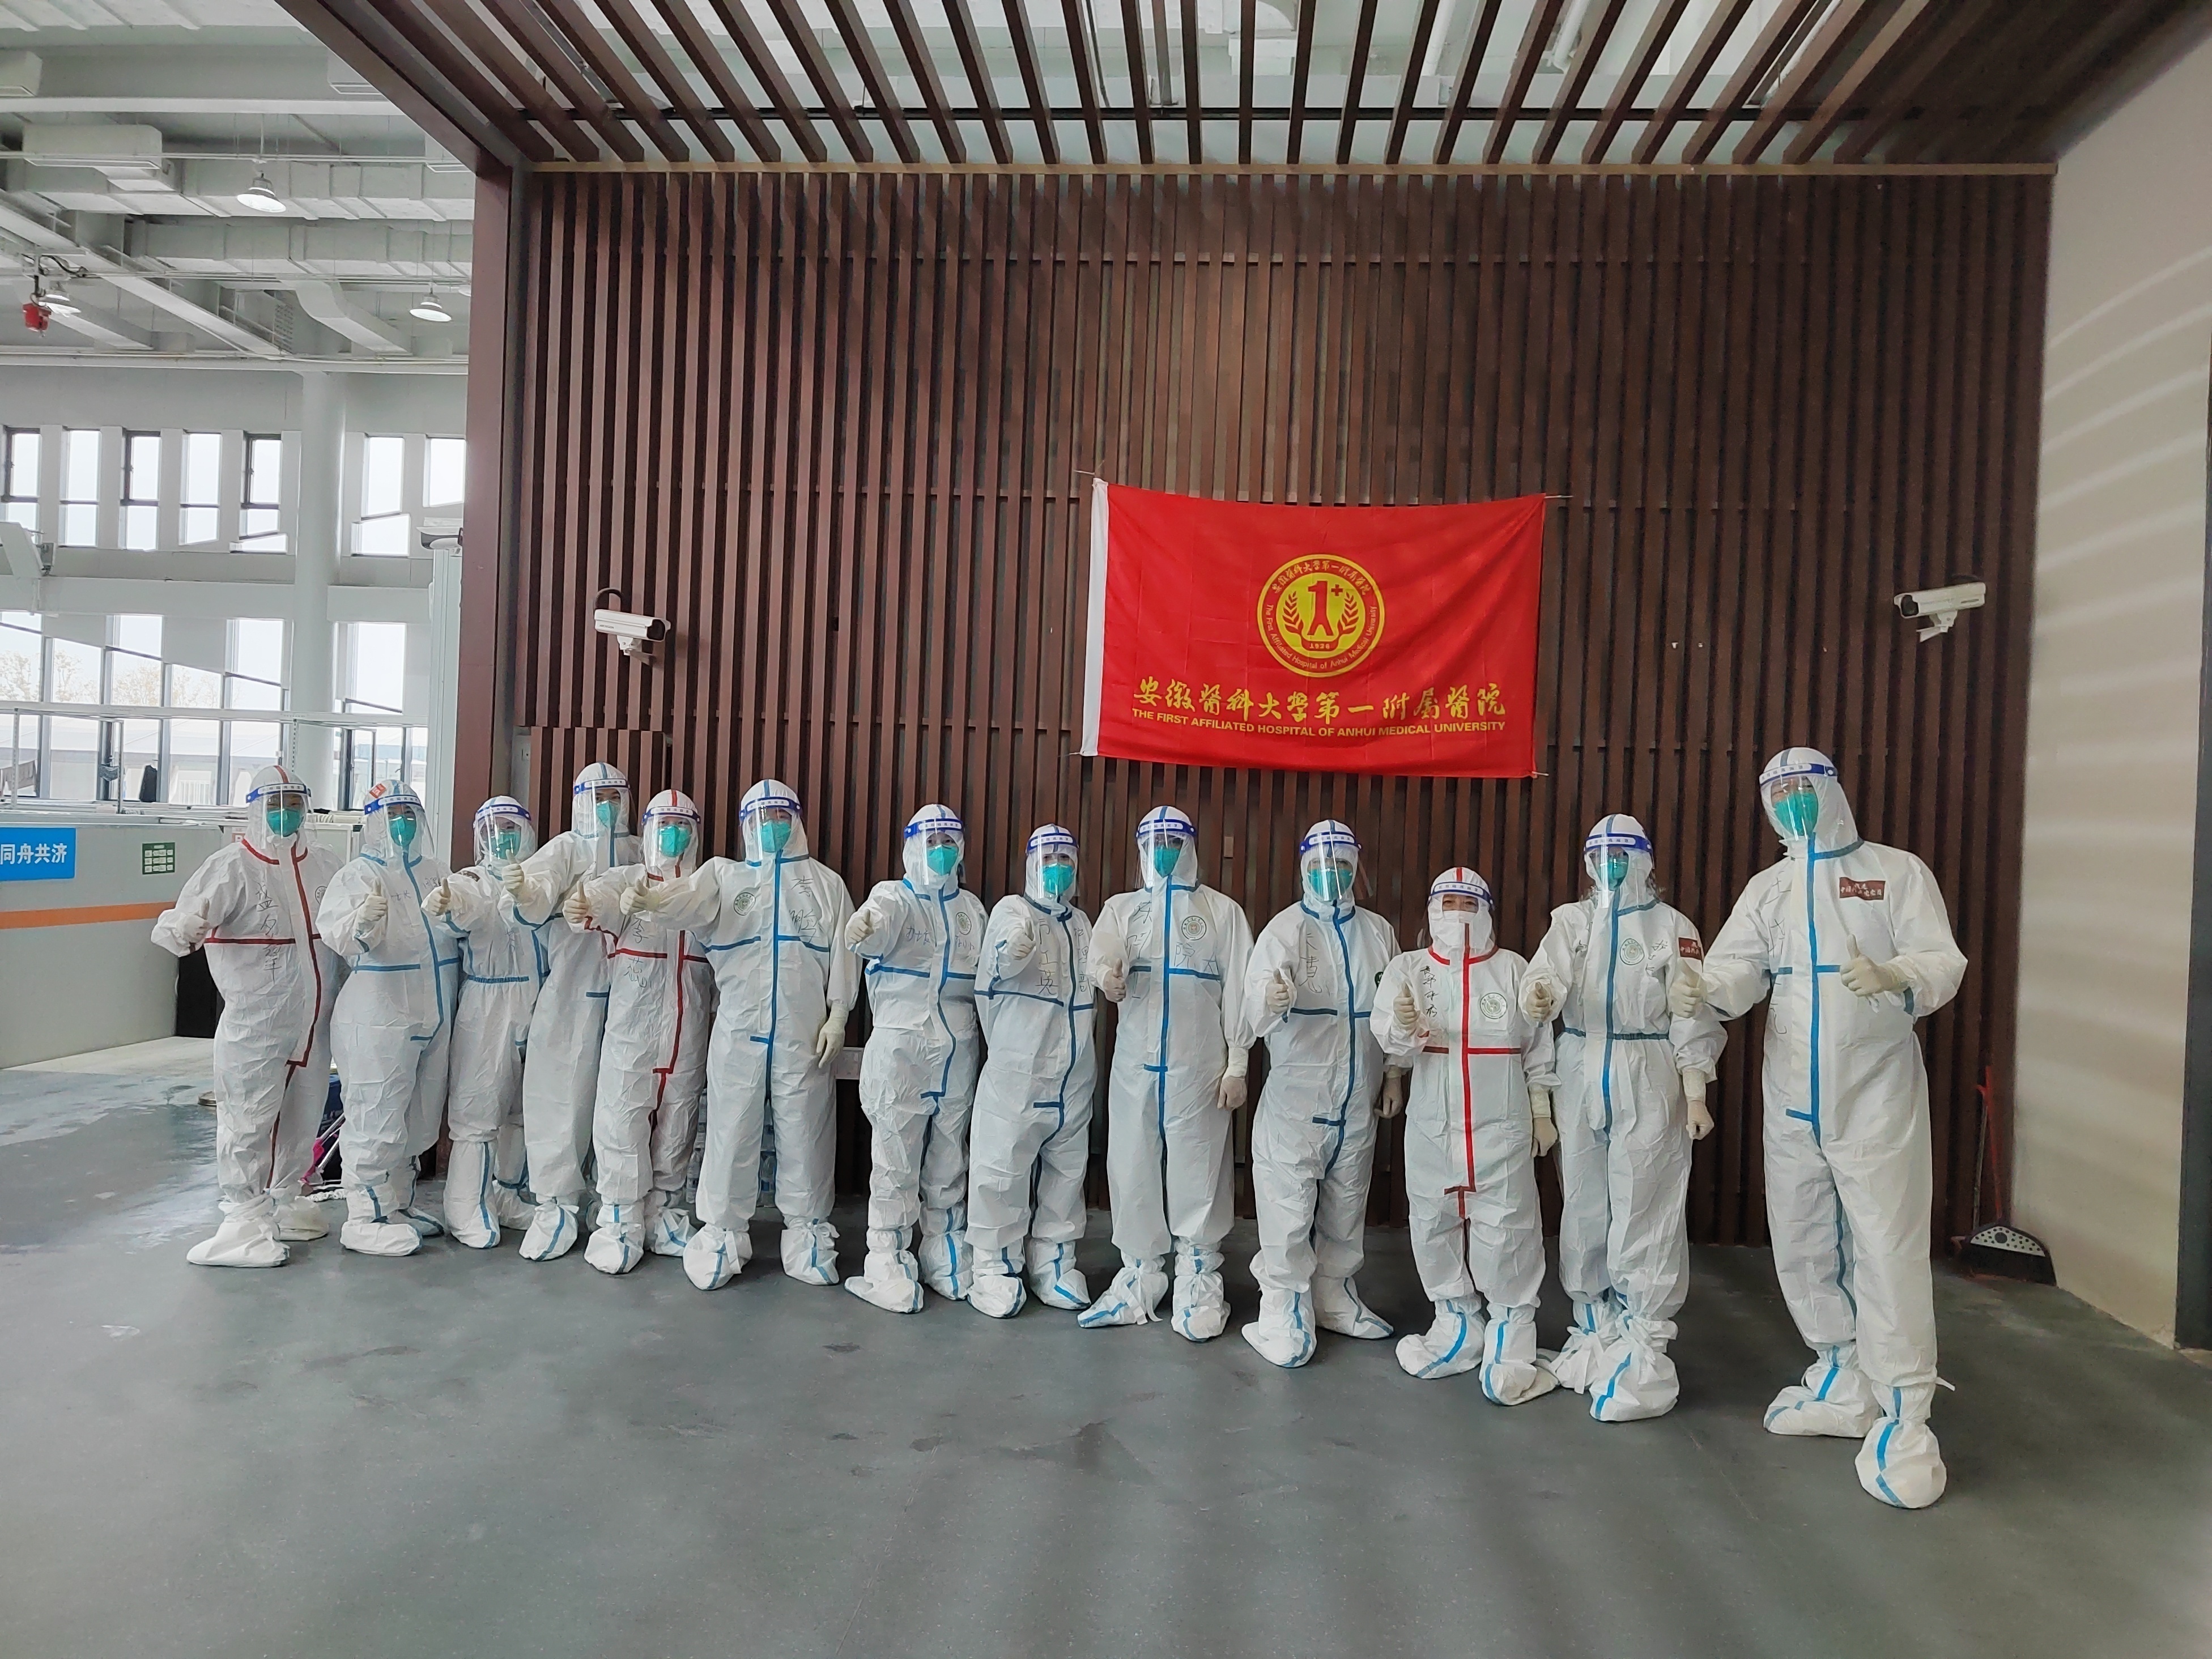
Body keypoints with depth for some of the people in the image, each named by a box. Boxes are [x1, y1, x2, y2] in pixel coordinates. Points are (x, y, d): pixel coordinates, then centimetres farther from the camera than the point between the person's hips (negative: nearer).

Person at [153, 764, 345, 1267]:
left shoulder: (325, 864, 6)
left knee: (302, 1118, 16)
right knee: (248, 1122, -2)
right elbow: (187, 919, -18)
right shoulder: (233, 865, -9)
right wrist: (180, 929, -40)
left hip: (314, 1024, 5)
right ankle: (247, 1218, 10)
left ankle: (285, 1202, 33)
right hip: (255, 1024, -5)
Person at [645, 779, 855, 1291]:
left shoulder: (826, 883, 10)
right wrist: (652, 899, -34)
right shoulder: (724, 874, 9)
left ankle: (806, 1232, 18)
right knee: (731, 1128, 4)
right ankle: (723, 1232, 17)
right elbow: (688, 902, -11)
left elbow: (843, 952, 6)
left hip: (804, 1032, 0)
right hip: (738, 1028, 0)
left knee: (804, 1130, 5)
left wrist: (837, 1016, -4)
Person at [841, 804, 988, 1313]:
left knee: (948, 1161, 9)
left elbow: (984, 972, 15)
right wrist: (863, 928, -41)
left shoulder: (972, 907, 13)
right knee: (895, 1161, 2)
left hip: (957, 1050, 3)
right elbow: (880, 926, -22)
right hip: (900, 1046, -3)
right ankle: (890, 1268, 10)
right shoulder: (894, 896, 0)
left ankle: (947, 1261, 19)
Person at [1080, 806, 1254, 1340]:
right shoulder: (1121, 907, 12)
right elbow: (1103, 953, -8)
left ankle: (1199, 1286, 12)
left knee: (1198, 1173, 0)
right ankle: (1139, 1281, 20)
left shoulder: (1223, 911, 7)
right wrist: (1107, 974, -32)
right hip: (1134, 1062, 3)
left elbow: (1238, 990, 2)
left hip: (1199, 1066, -2)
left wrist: (1237, 1065, -5)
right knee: (1133, 1168, 7)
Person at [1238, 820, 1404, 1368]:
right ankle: (1285, 1312, 9)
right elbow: (1256, 1009, -22)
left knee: (1347, 1203, 16)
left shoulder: (1379, 933, 5)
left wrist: (1395, 1073, 12)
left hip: (1358, 1096, 5)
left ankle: (1334, 1295, 32)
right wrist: (1271, 1000, -44)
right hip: (1297, 1092, -4)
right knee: (1288, 1204, -3)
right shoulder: (1285, 930, -9)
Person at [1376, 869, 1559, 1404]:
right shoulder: (1409, 969, 3)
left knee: (1506, 1231, -2)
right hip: (1431, 1127, 2)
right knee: (1435, 1226, 9)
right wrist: (1404, 1030, -28)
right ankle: (1458, 1327, 26)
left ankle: (1511, 1344, 9)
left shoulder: (1513, 969, 2)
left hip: (1501, 1128, -2)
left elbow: (1538, 1051, 7)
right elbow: (1394, 1049, -6)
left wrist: (1542, 1114, 6)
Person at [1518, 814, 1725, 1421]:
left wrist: (1696, 1095, -6)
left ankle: (1644, 1344, 3)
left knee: (1645, 1210, -5)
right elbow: (1549, 972, -11)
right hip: (1581, 1078, 4)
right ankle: (1595, 1327, 27)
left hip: (1649, 1084, -3)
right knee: (1584, 1205, 11)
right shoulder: (1570, 920, 8)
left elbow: (1692, 1017, -1)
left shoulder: (1673, 927, 1)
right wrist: (1538, 994, -34)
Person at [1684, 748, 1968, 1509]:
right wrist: (1703, 989, -25)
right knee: (1803, 1245, 13)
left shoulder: (1897, 871, -1)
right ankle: (1842, 1384, 29)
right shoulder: (1768, 887, 10)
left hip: (1876, 1097, -5)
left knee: (1887, 1250, -6)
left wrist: (1892, 977, -33)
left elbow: (1944, 962, -11)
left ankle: (1902, 1417, 4)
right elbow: (1738, 968, -3)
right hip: (1792, 1102, 5)